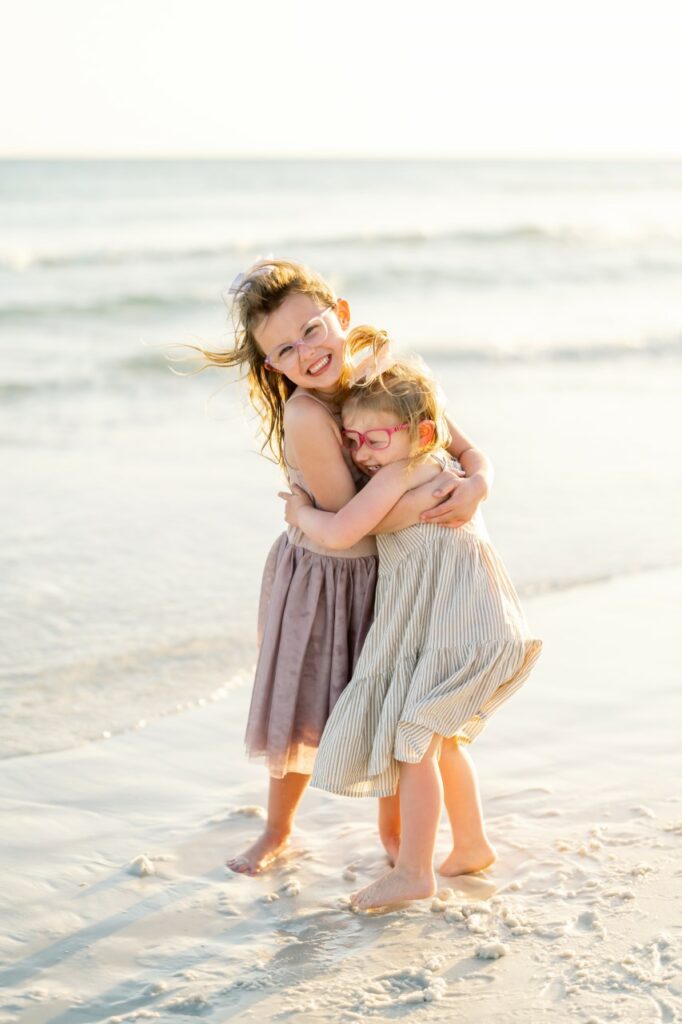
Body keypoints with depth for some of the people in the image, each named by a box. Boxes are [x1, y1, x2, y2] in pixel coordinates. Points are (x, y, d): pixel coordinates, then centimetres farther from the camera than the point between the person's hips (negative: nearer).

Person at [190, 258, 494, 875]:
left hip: (387, 571, 4)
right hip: (318, 575, -4)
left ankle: (392, 829, 38)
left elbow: (468, 450, -7)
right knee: (303, 708, 13)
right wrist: (423, 499, -35)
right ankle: (278, 830, 38)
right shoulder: (305, 416, -29)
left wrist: (476, 484, -28)